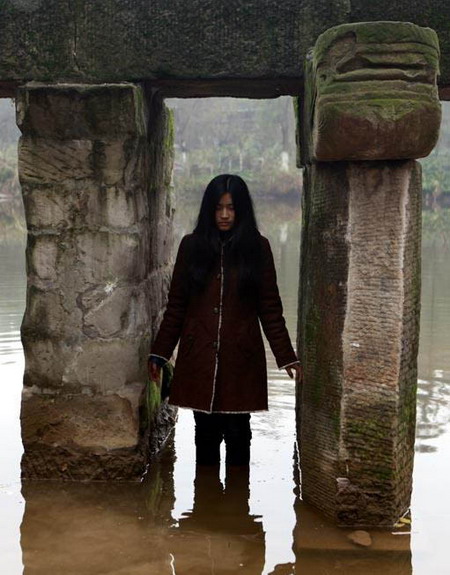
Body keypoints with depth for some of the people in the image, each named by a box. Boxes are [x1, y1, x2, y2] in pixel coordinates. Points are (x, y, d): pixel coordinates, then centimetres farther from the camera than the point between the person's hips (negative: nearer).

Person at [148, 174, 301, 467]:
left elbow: (270, 308, 2)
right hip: (199, 357, 1)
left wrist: (287, 357, -2)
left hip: (241, 357, -1)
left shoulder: (257, 247, 1)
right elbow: (176, 305, 6)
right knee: (206, 431, 8)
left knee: (237, 432, 5)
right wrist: (159, 353, 3)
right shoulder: (191, 245, 3)